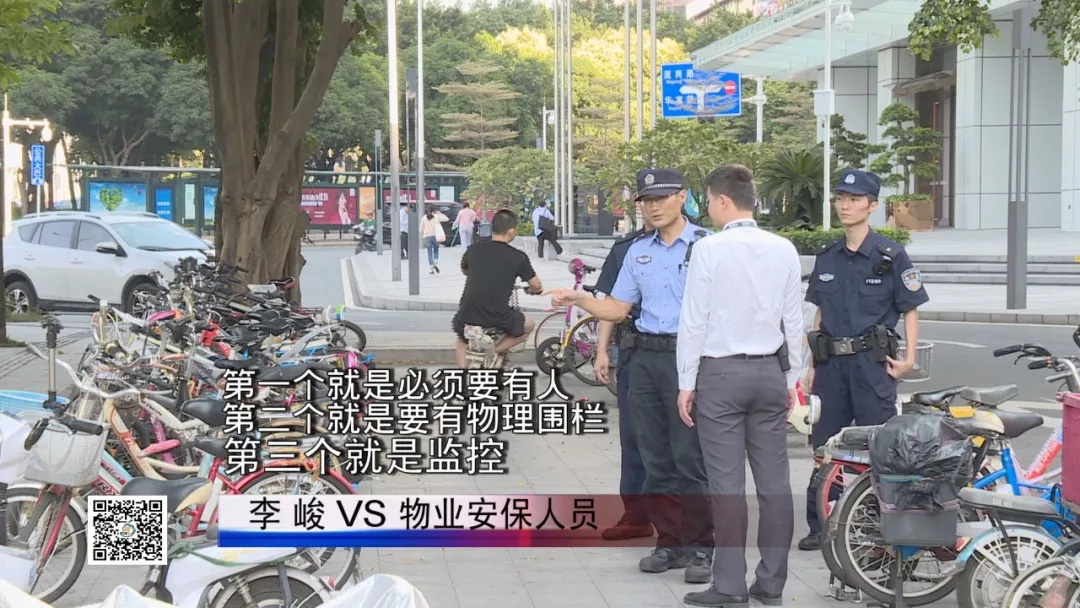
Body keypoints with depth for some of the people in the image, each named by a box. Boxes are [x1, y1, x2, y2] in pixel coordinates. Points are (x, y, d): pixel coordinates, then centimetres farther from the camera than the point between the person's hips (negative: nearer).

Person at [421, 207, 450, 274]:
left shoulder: (423, 218, 5)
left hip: (427, 237, 0)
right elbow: (447, 219, 8)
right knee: (436, 251, 17)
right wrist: (439, 213, 14)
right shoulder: (436, 217, 2)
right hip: (435, 236, 0)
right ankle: (435, 263, -5)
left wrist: (421, 237, 14)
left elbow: (421, 229, 4)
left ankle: (431, 269, 0)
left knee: (430, 253, 4)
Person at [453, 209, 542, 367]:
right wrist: (533, 290, 32)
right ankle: (496, 352, 8)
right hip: (498, 318, -3)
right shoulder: (518, 257, -2)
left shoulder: (473, 250, 6)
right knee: (528, 325, 26)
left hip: (467, 316, 3)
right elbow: (536, 285, 8)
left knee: (462, 341, 35)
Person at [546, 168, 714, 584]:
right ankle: (669, 543, 18)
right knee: (656, 457, 9)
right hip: (644, 358, 6)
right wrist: (578, 299, 2)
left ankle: (699, 548, 3)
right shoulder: (637, 251, 16)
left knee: (690, 456, -5)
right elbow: (617, 309, 17)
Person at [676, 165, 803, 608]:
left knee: (727, 483, -1)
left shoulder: (709, 248, -9)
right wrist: (790, 379, 17)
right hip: (770, 372, 5)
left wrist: (687, 383, -1)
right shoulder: (784, 250, 4)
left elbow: (694, 320, -8)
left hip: (720, 373, -4)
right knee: (774, 481, 7)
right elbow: (793, 321, 8)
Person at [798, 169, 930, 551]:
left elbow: (910, 309, -1)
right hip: (831, 362, 5)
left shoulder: (891, 255, -3)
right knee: (823, 446, 8)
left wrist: (909, 358, -10)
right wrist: (812, 365, 14)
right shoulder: (827, 258, 13)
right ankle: (819, 526, 17)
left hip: (872, 361, -5)